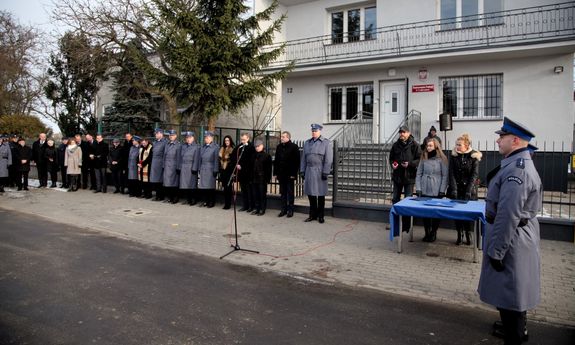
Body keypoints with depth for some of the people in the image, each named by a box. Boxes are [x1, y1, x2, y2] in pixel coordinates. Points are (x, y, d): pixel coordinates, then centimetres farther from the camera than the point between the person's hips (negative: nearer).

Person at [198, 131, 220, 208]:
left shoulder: (216, 147, -5)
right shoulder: (203, 147, 14)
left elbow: (216, 159, -9)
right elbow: (200, 158, 16)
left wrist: (215, 170, -12)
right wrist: (200, 169, 11)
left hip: (211, 169, -5)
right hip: (203, 169, 5)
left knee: (211, 186, 1)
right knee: (203, 186, 6)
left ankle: (212, 202, 10)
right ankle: (205, 201, 17)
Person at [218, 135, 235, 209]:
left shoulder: (233, 150, -9)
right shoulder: (222, 149, 11)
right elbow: (220, 160, 15)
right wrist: (220, 170, 11)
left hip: (229, 171, -6)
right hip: (223, 170, 6)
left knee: (228, 187, -3)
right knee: (225, 187, 9)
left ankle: (228, 204, 4)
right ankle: (226, 203, 16)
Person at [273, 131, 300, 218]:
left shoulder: (294, 147, -7)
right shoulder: (279, 147, 11)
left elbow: (297, 161, -10)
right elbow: (276, 161, 13)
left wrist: (294, 174, -14)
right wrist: (275, 173, 8)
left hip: (290, 175, -5)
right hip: (281, 174, 5)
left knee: (290, 193, 4)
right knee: (283, 193, 11)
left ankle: (290, 210, 12)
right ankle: (283, 209, 19)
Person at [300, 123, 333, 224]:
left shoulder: (326, 143, -2)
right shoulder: (307, 143, 12)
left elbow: (328, 159, -8)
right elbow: (303, 158, 14)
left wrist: (325, 172, -13)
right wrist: (302, 171, 8)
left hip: (320, 172, -4)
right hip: (309, 171, 5)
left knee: (321, 194, 3)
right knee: (310, 193, 7)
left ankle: (321, 216, 15)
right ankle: (312, 215, 18)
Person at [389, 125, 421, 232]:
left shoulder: (414, 145, -7)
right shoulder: (395, 145, 6)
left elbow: (419, 159, -7)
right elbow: (391, 158, 16)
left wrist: (410, 164, -21)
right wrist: (392, 164, -4)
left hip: (409, 176, -5)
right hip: (397, 175, 5)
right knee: (395, 199, 13)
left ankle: (406, 225, 11)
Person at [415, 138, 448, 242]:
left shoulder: (441, 159, -3)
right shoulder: (423, 159, 5)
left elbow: (445, 176, -4)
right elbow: (419, 174, 5)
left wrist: (442, 191, -8)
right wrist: (418, 189, -1)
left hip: (436, 192, -3)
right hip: (424, 191, 3)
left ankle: (433, 233, 18)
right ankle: (427, 232, 18)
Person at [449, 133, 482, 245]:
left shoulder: (474, 156, -6)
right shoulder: (453, 156, -2)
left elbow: (474, 175, -9)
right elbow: (452, 174, -6)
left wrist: (468, 192, -16)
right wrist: (454, 190, -14)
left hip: (470, 189, -1)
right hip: (456, 189, 1)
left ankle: (468, 234, 16)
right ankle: (459, 234, 10)